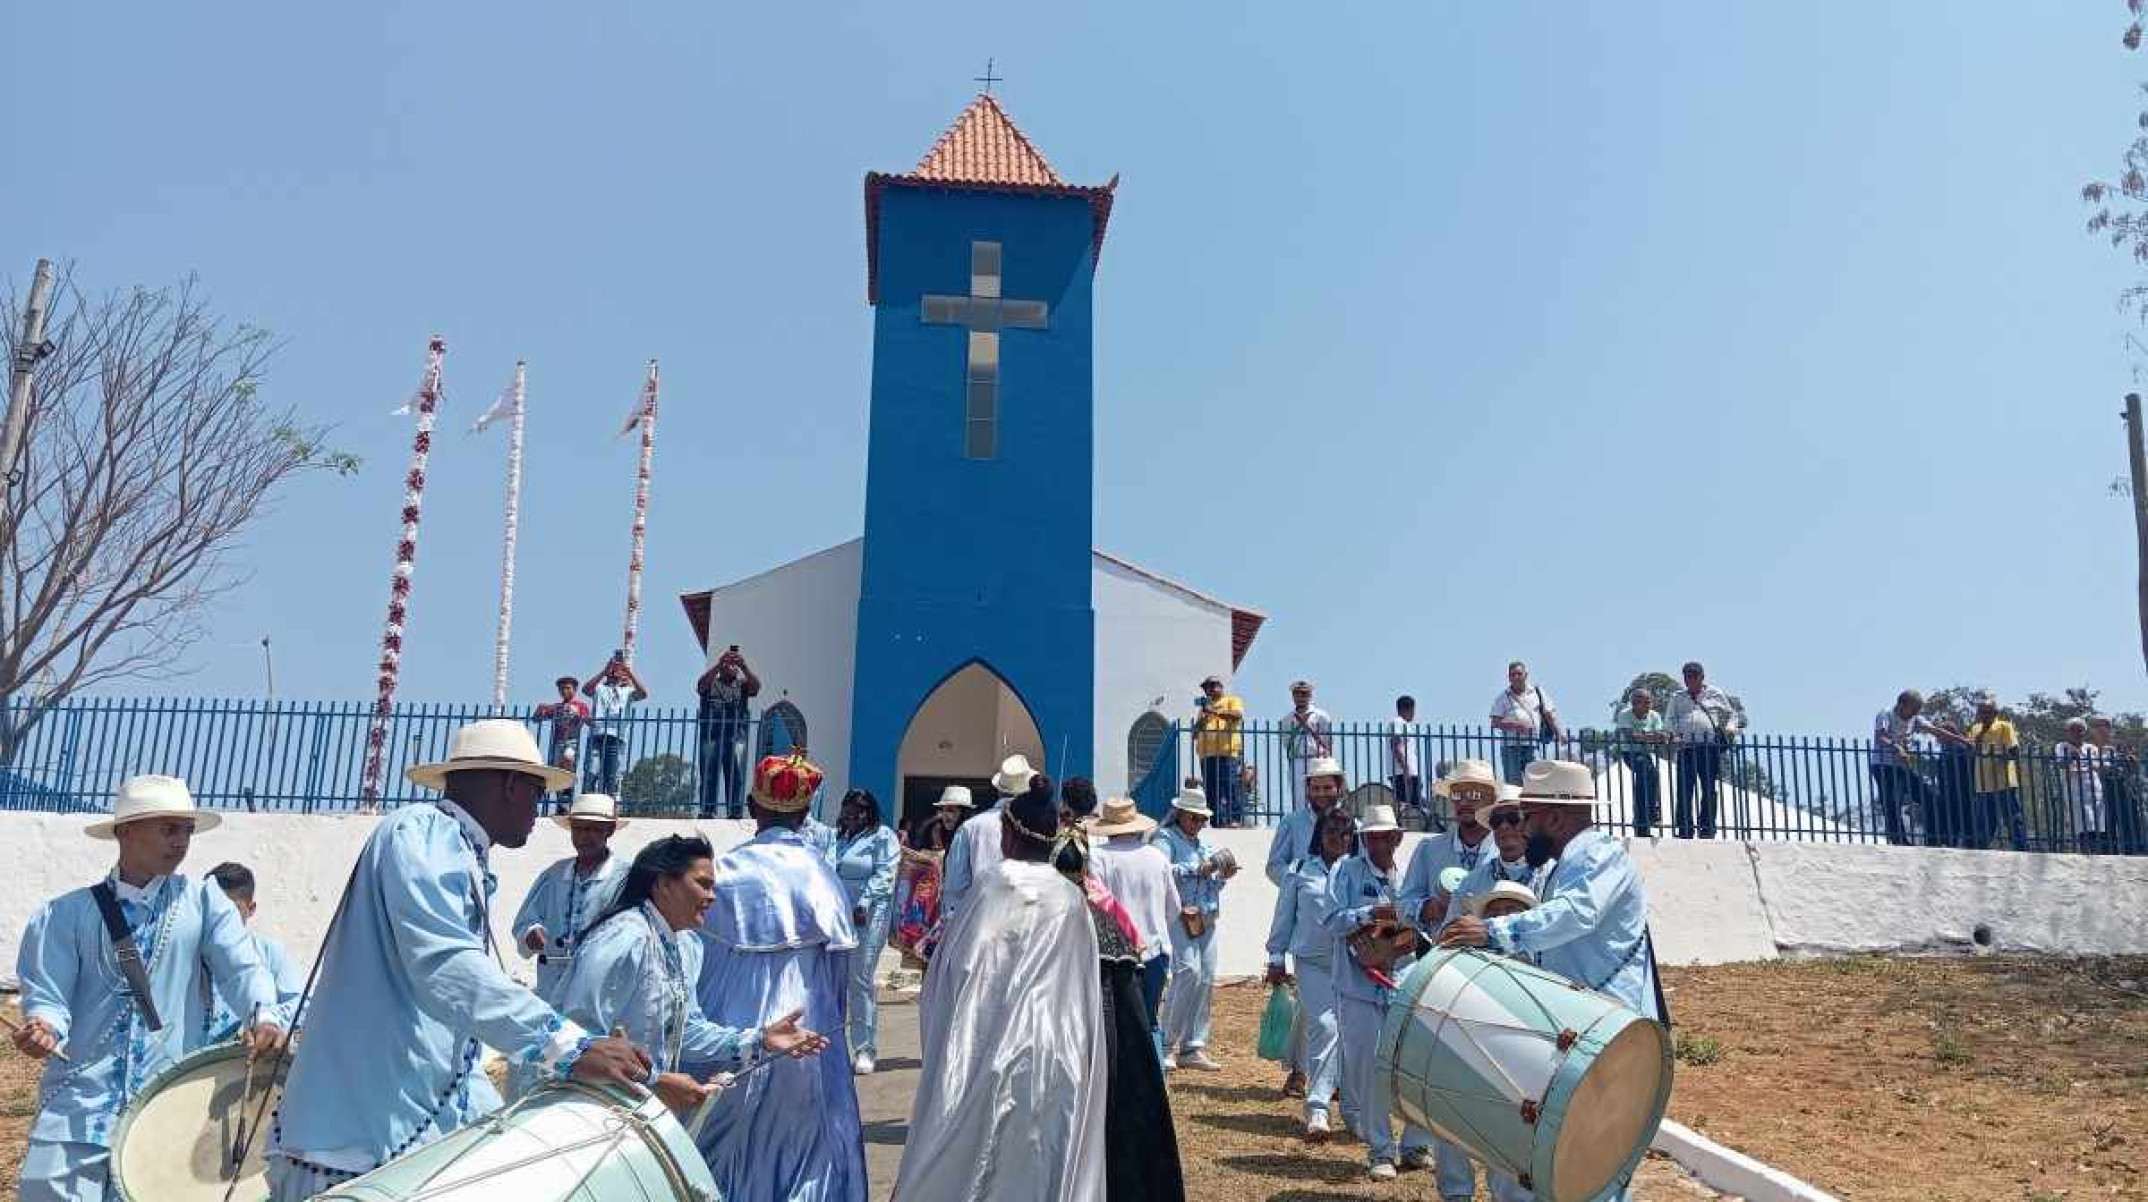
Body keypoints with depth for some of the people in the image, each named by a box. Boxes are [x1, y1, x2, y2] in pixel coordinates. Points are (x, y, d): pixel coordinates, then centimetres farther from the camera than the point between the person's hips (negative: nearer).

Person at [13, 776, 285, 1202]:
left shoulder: (203, 901, 6)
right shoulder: (67, 914, 7)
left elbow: (241, 967, -5)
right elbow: (47, 992, 1)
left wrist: (264, 1016, -23)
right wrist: (44, 1026, -21)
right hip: (79, 1104, 0)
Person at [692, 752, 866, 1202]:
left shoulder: (726, 870, -7)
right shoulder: (819, 873, -6)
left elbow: (703, 958, -2)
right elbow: (840, 963, -2)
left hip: (733, 1030, 1)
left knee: (730, 1141, 15)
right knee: (806, 1145, 9)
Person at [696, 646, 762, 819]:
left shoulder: (742, 684, 13)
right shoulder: (710, 683, 11)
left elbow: (756, 686, -6)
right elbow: (701, 684, -11)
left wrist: (744, 667, -21)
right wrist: (718, 664, -21)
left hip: (736, 737, 0)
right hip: (711, 736, 0)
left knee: (735, 776, -5)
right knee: (709, 776, -1)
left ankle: (735, 812, -4)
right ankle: (707, 811, 1)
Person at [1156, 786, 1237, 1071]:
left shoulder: (1206, 844, 24)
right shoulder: (1166, 838, 2)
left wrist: (1224, 876, 7)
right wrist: (1197, 870, -17)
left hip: (1206, 919, 7)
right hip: (1179, 917, -7)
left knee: (1207, 979, 2)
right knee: (1188, 972, -18)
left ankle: (1193, 1048, 9)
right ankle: (1166, 1044, -7)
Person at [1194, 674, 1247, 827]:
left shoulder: (1232, 701, 13)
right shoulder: (1204, 707, 27)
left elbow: (1238, 714, -10)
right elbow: (1195, 732, 23)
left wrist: (1215, 712, -20)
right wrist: (1203, 717, 4)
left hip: (1227, 752, -5)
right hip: (1206, 754, 5)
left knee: (1229, 787, -15)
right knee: (1211, 791, 0)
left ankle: (1235, 817, -14)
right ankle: (1218, 822, 1)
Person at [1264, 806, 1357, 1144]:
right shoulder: (1300, 870, 8)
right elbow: (1284, 916, 12)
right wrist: (1277, 958, 10)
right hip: (1312, 961, -1)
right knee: (1324, 1026, -12)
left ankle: (1353, 1107, 14)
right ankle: (1317, 1109, -8)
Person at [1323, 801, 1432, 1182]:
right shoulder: (1347, 871, 0)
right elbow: (1333, 921, -9)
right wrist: (1369, 914, -23)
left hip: (1404, 984, 3)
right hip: (1360, 986, -2)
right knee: (1368, 1067, 1)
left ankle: (1416, 1144, 20)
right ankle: (1379, 1149, 15)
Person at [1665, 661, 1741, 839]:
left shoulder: (1716, 694, 17)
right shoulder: (1677, 698, 20)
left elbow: (1731, 714, 20)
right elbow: (1669, 719, 14)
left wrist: (1731, 727, -1)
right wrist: (1674, 734, -5)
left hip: (1710, 746, -1)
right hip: (1686, 747, 1)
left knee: (1709, 789, -1)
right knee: (1684, 789, -5)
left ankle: (1708, 828, 3)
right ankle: (1684, 829, -3)